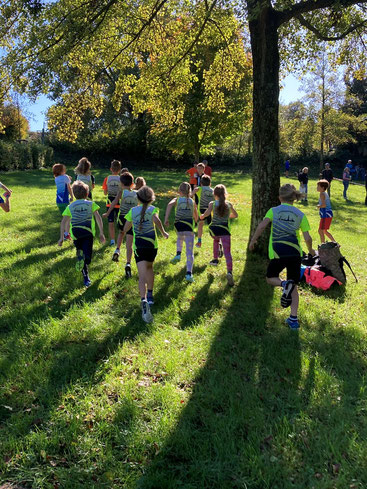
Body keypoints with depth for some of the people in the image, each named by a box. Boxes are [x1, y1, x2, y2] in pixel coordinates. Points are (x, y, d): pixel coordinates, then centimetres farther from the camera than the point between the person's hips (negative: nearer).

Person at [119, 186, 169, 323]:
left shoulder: (133, 211, 7)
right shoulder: (152, 209, 2)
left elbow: (125, 229, 8)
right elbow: (156, 220, -20)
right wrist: (163, 232, -9)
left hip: (138, 246, 0)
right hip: (152, 244, 1)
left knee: (142, 276, -8)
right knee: (149, 267, 27)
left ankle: (144, 301, -27)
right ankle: (150, 295, 34)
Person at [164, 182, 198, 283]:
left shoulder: (176, 199, 16)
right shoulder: (192, 202, 21)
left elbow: (170, 204, -8)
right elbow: (196, 218, 30)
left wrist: (166, 219, -12)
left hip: (178, 224, 1)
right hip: (189, 225, -1)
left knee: (180, 237, 38)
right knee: (189, 252, -1)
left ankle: (178, 254, 19)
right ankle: (189, 274, -11)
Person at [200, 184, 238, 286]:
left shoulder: (212, 204, 7)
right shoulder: (229, 204, 16)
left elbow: (207, 213, -11)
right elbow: (235, 215, 31)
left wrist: (202, 216, 9)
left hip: (214, 228, 1)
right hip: (224, 229, 0)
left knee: (216, 240, 37)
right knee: (227, 252, -8)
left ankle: (215, 259, 41)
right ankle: (229, 272, -26)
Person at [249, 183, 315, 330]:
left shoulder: (274, 211, 3)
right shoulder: (300, 215, 8)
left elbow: (262, 226, -12)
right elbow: (307, 238, 4)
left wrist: (253, 241, 0)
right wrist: (310, 250, 24)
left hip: (278, 252, -2)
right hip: (295, 252, 2)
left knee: (270, 278, 19)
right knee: (294, 287, 13)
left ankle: (284, 284, -15)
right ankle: (293, 319, 10)